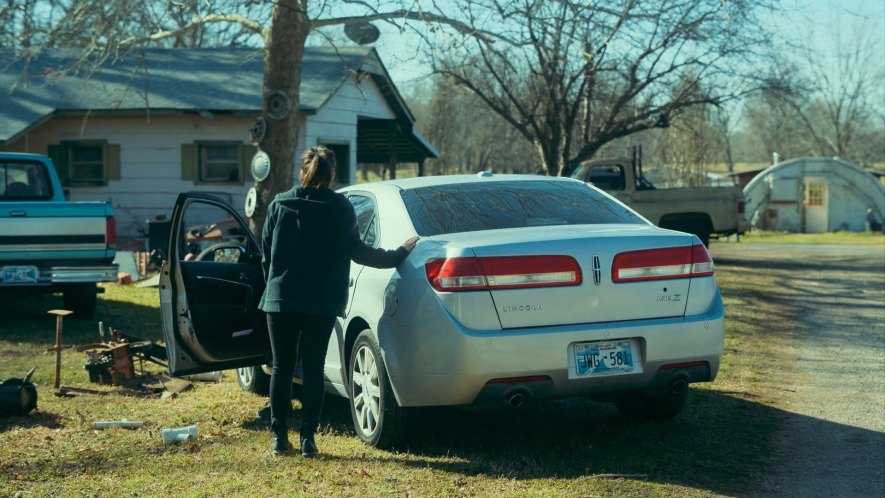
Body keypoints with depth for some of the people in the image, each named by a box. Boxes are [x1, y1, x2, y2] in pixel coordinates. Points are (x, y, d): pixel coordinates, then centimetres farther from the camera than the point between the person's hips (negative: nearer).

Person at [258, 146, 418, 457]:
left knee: (281, 368, 8)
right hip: (321, 303, -1)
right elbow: (356, 250, -8)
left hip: (280, 300, 2)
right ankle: (308, 438, 1)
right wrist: (399, 254, 0)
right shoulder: (339, 208, -3)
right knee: (313, 370, 4)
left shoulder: (279, 205, 4)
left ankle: (280, 437, 8)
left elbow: (265, 253, 6)